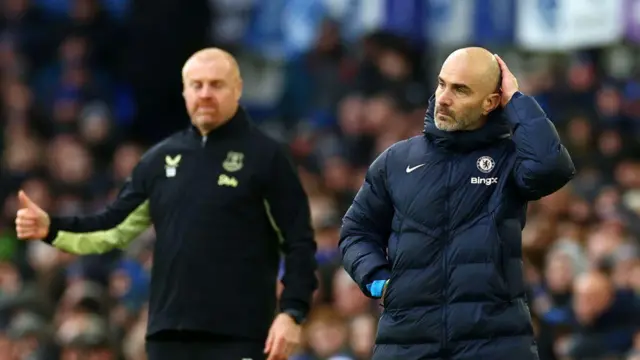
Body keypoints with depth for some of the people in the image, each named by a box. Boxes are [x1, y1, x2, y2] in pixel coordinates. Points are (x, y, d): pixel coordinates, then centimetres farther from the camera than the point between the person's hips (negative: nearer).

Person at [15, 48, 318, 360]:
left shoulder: (265, 157, -1)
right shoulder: (161, 158, 13)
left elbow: (299, 243, -2)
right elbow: (114, 226, 15)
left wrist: (291, 313, -13)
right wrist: (51, 228, 1)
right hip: (169, 334, 5)